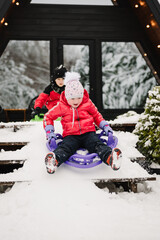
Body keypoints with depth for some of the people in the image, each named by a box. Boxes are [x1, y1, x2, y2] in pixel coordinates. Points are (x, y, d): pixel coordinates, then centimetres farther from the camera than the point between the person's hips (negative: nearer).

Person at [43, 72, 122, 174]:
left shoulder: (88, 103, 9)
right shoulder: (61, 107, 5)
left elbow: (96, 115, 25)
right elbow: (48, 117, 14)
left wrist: (105, 126, 12)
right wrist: (49, 132, 2)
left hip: (88, 132, 1)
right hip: (71, 135, -1)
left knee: (97, 144, -30)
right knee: (65, 147, -33)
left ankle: (110, 157, -57)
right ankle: (55, 160, -62)